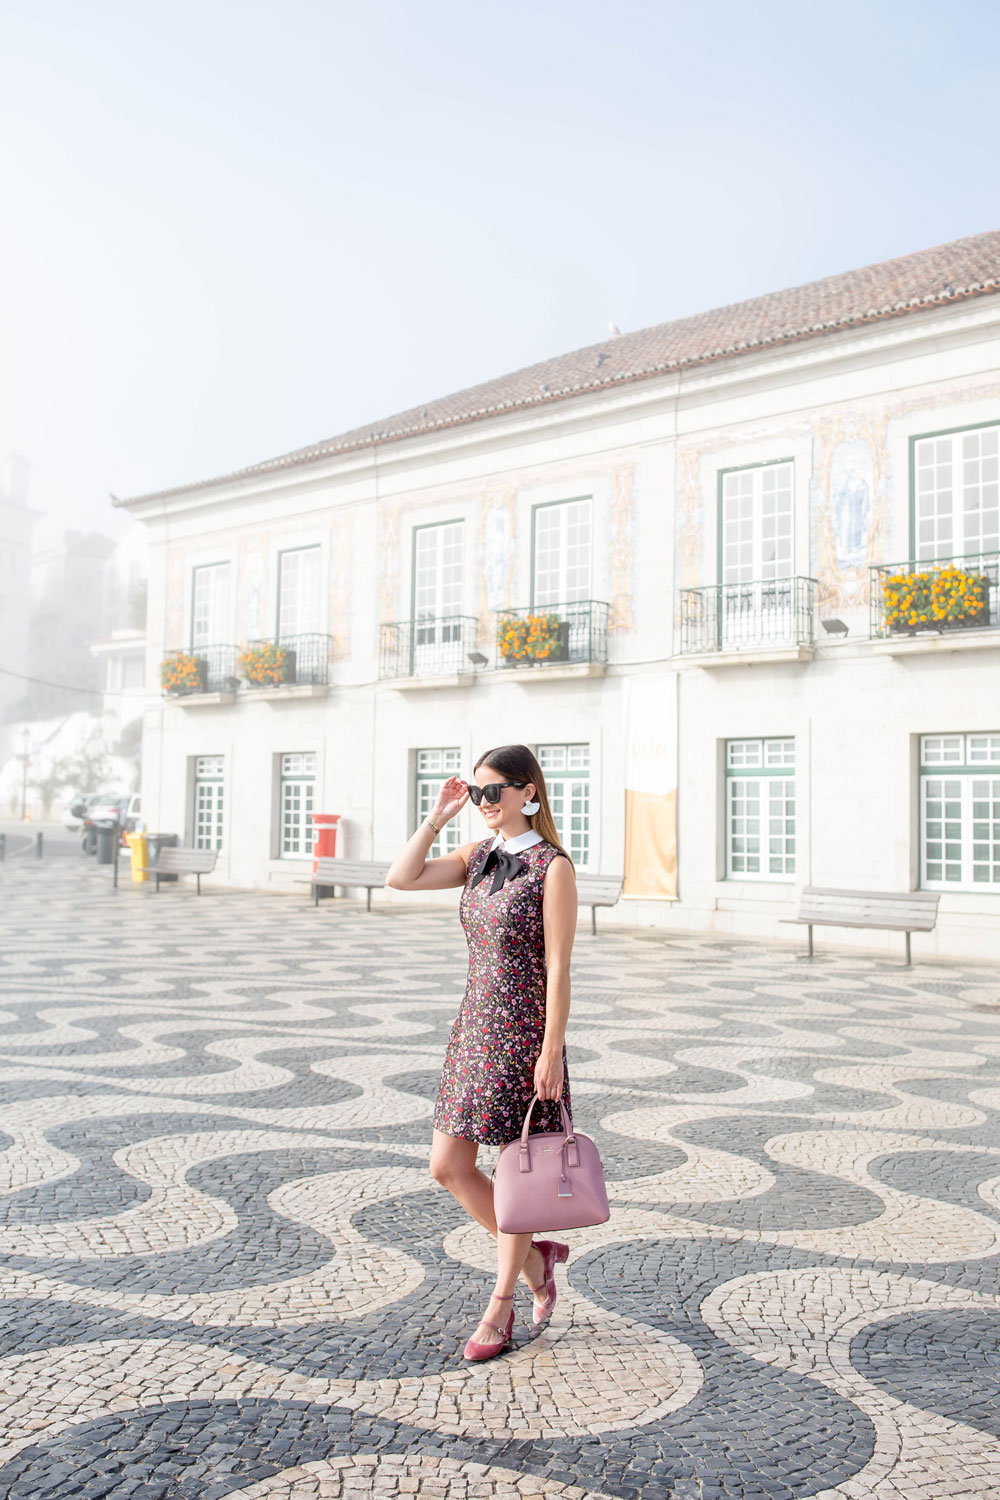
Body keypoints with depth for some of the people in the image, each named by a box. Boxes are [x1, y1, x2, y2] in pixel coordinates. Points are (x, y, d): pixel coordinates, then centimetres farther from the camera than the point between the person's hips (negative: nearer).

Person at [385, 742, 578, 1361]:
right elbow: (402, 878, 4)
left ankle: (501, 1305, 24)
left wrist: (551, 1051, -17)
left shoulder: (553, 867, -13)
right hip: (476, 1026, 7)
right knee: (449, 1167, 9)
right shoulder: (479, 857, 8)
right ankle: (535, 1254, 29)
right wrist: (437, 818, -1)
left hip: (524, 1033, -7)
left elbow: (558, 967, -15)